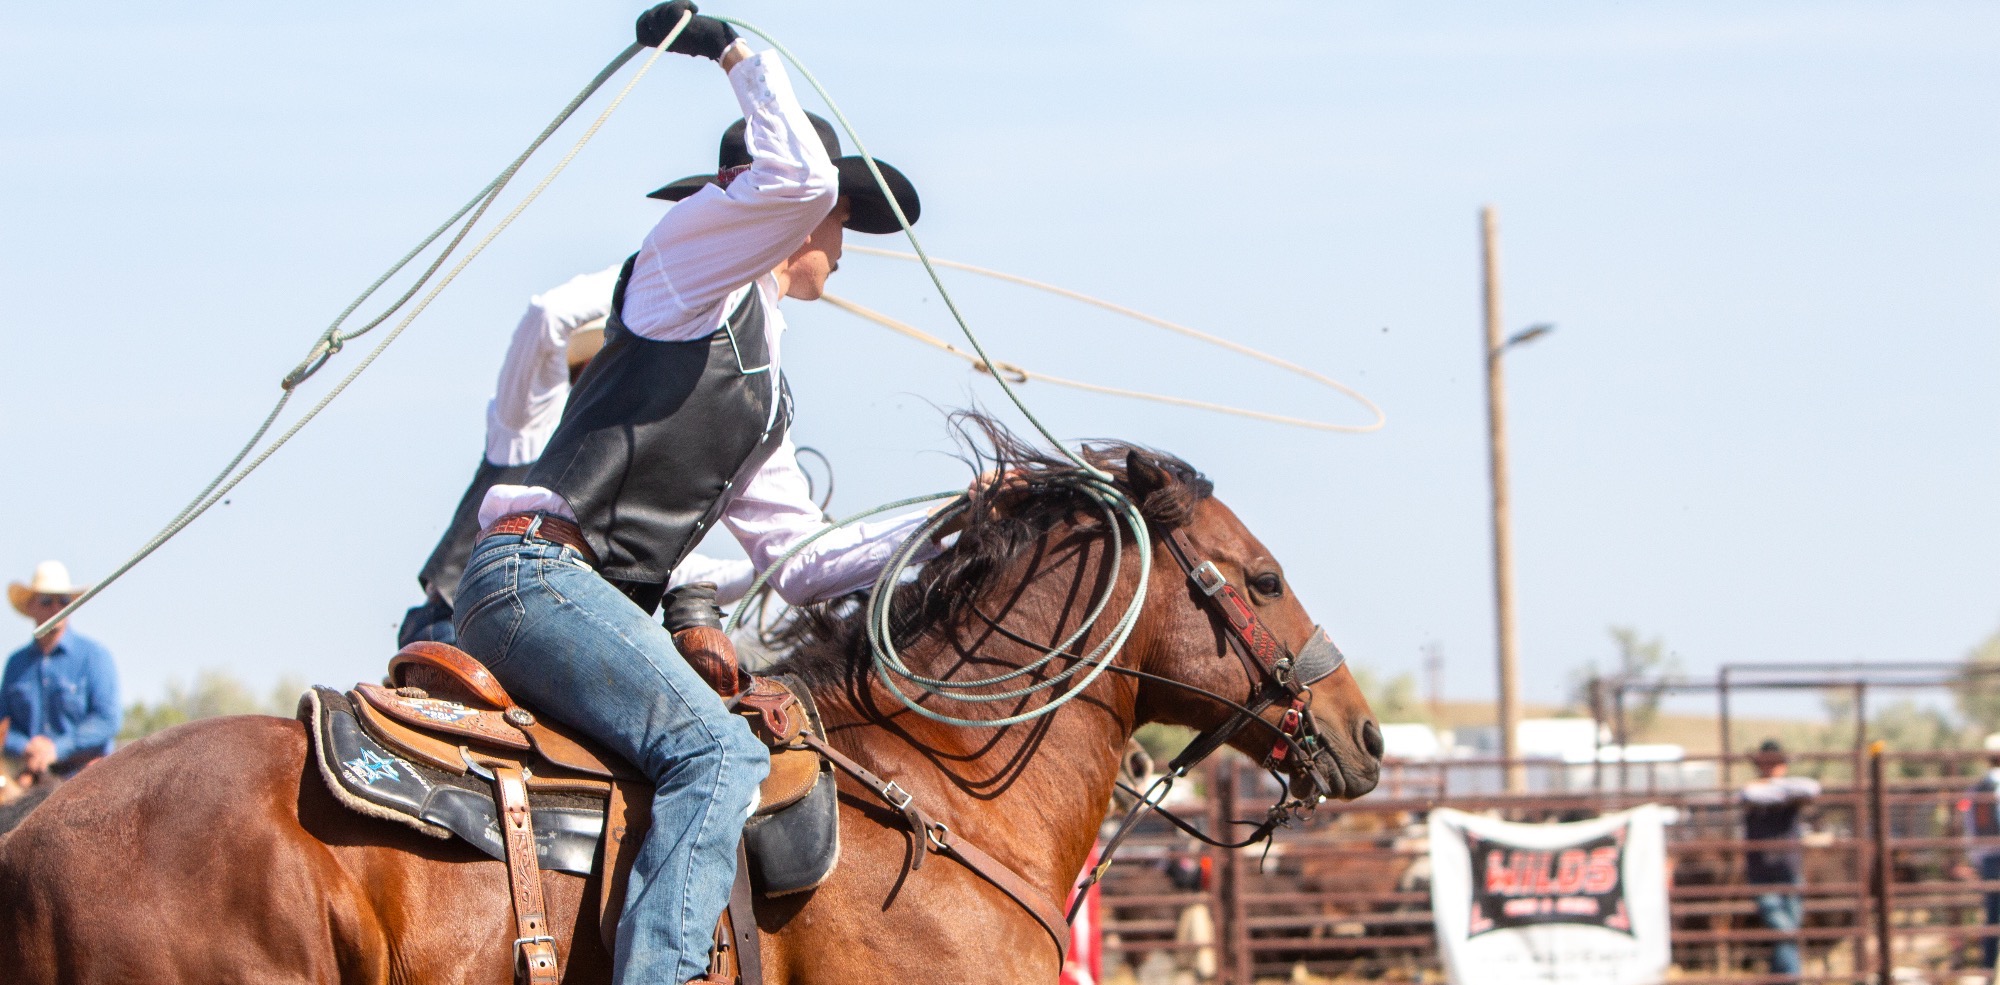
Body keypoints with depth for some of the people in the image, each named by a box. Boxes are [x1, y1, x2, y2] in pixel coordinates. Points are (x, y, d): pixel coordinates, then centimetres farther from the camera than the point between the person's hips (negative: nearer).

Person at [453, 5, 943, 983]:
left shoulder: (763, 379, 29)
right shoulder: (689, 263, 4)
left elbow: (801, 561, 27)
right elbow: (799, 175, -16)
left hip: (601, 603, 10)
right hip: (535, 570, -10)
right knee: (717, 750, -27)